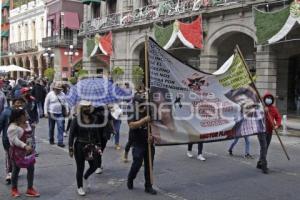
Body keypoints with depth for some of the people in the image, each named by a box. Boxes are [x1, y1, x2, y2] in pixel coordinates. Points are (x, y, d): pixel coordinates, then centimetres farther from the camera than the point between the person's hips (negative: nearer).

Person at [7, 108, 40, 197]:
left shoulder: (26, 123, 7)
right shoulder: (13, 127, -19)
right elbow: (14, 140, -27)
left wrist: (30, 145, 18)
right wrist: (25, 146, -36)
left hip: (27, 150, 8)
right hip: (17, 151, -7)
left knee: (31, 168, 4)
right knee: (16, 170, 6)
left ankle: (30, 189, 13)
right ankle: (14, 189, 24)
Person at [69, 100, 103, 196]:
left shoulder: (94, 119, 2)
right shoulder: (76, 120, -9)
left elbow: (97, 133, 10)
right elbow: (71, 135, -8)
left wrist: (98, 146, 8)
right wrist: (71, 149, -10)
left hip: (91, 146, 4)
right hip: (80, 147, -4)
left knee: (94, 166, 6)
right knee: (80, 168, 6)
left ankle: (85, 177, 38)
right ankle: (80, 187, 26)